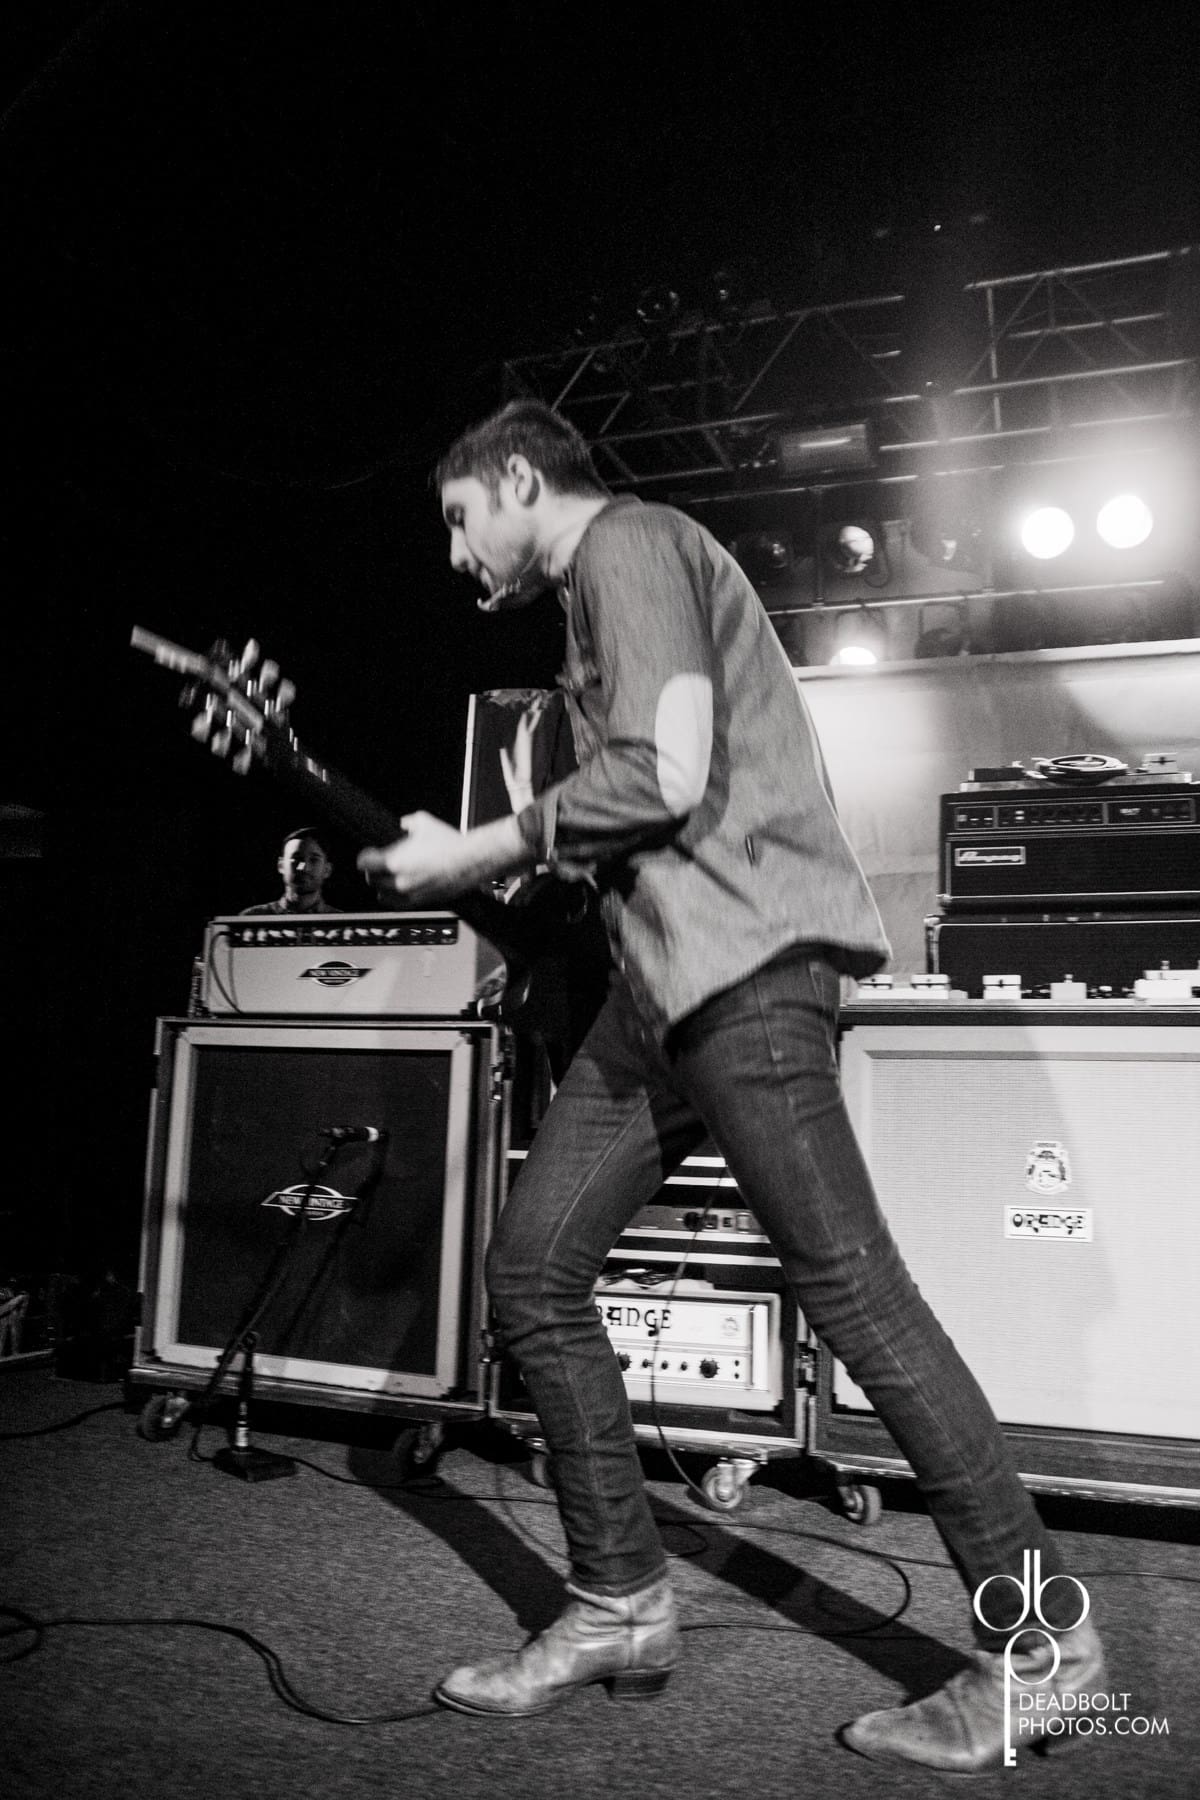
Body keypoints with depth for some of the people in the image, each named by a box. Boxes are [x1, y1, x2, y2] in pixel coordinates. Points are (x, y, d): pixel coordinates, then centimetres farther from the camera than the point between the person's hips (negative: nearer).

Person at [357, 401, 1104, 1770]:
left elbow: (660, 778, -16)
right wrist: (473, 865, 21)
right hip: (662, 981, 10)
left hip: (737, 958, -10)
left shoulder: (627, 541, -1)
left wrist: (474, 857, -6)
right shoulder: (606, 585, 29)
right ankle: (622, 1607, 18)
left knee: (849, 1286, -7)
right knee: (531, 1270, 7)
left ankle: (1041, 1641, 9)